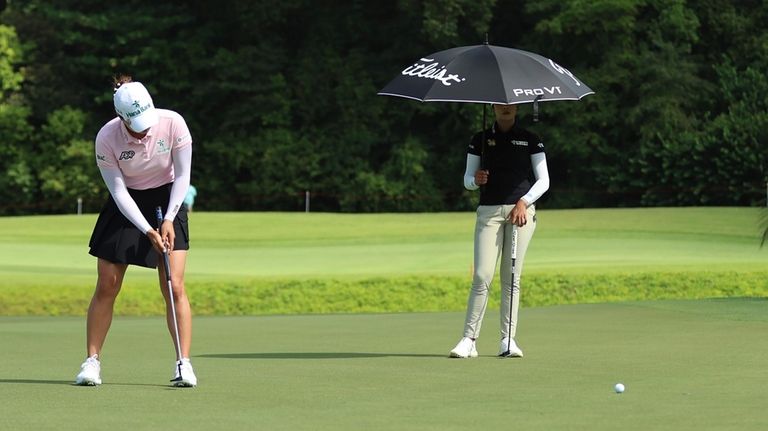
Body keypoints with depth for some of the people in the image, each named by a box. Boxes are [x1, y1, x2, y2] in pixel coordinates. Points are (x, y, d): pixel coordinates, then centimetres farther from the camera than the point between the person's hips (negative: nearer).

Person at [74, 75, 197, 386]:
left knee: (174, 286, -11)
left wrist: (169, 220, -17)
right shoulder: (106, 138, -22)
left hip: (167, 200, 0)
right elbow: (119, 192, -16)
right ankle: (91, 361, 8)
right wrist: (147, 231, -24)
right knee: (107, 287, -1)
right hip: (126, 205, 0)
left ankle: (184, 363, -9)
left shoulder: (173, 123, -21)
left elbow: (182, 176, -10)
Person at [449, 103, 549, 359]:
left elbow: (543, 180, 6)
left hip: (521, 210, 0)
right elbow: (467, 180, 14)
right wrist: (475, 180, -9)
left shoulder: (530, 140, 9)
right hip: (489, 211, 0)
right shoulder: (480, 140, 12)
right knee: (482, 275, -10)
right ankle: (469, 340, -11)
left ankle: (508, 339, 2)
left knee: (512, 277, -1)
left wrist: (523, 202, -8)